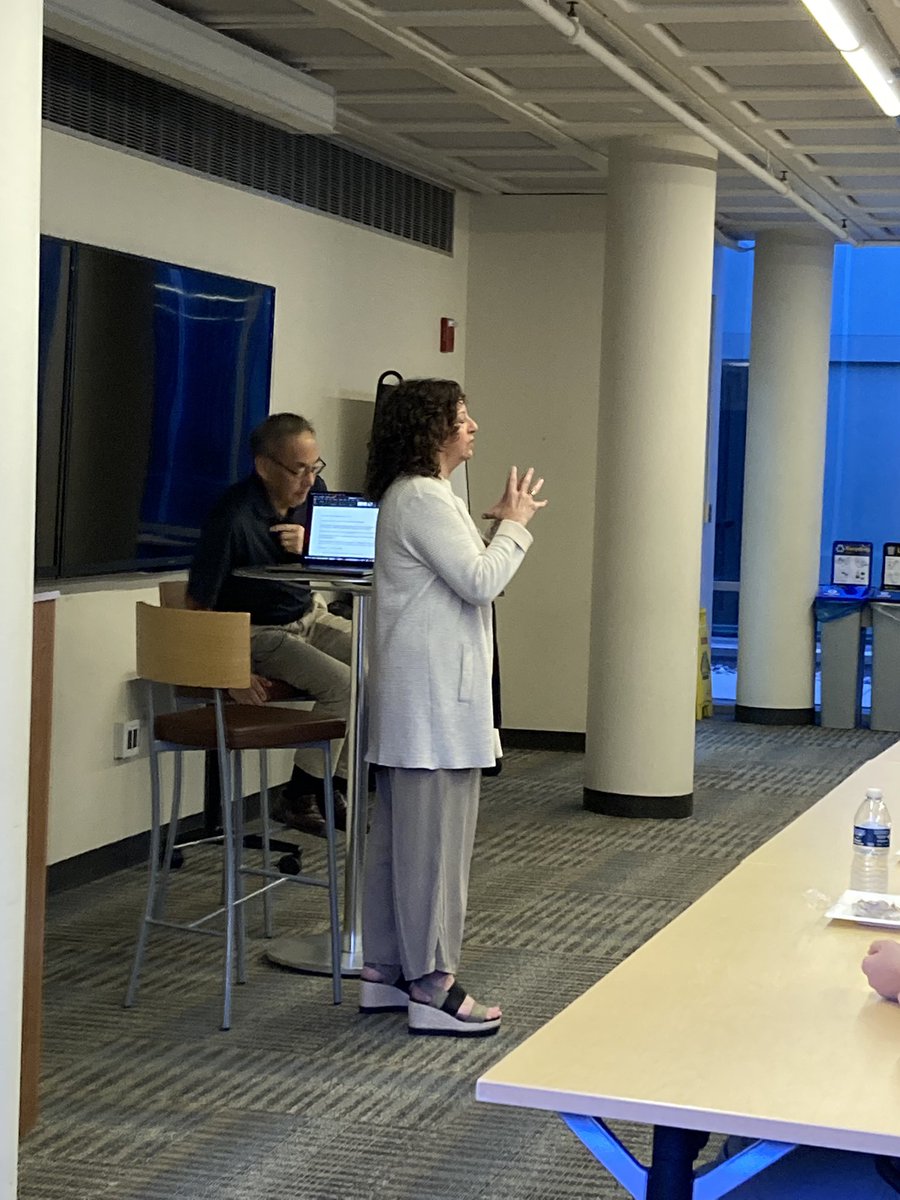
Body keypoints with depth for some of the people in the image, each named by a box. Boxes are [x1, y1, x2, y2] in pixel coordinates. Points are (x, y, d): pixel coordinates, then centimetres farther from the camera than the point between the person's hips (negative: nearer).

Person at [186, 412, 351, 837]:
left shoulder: (314, 492, -6)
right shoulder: (234, 517, -25)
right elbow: (198, 607, -19)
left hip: (310, 616, 7)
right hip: (257, 632, -7)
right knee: (342, 682, -27)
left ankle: (335, 786, -4)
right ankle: (300, 798, -11)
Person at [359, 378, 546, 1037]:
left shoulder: (414, 495, 18)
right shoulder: (422, 499, -16)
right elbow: (481, 583, -20)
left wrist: (499, 525, 12)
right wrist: (514, 526, -6)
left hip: (416, 694, 11)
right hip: (434, 695, -11)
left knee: (400, 834, 13)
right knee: (435, 837, -6)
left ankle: (387, 971, 20)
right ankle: (431, 987, -1)